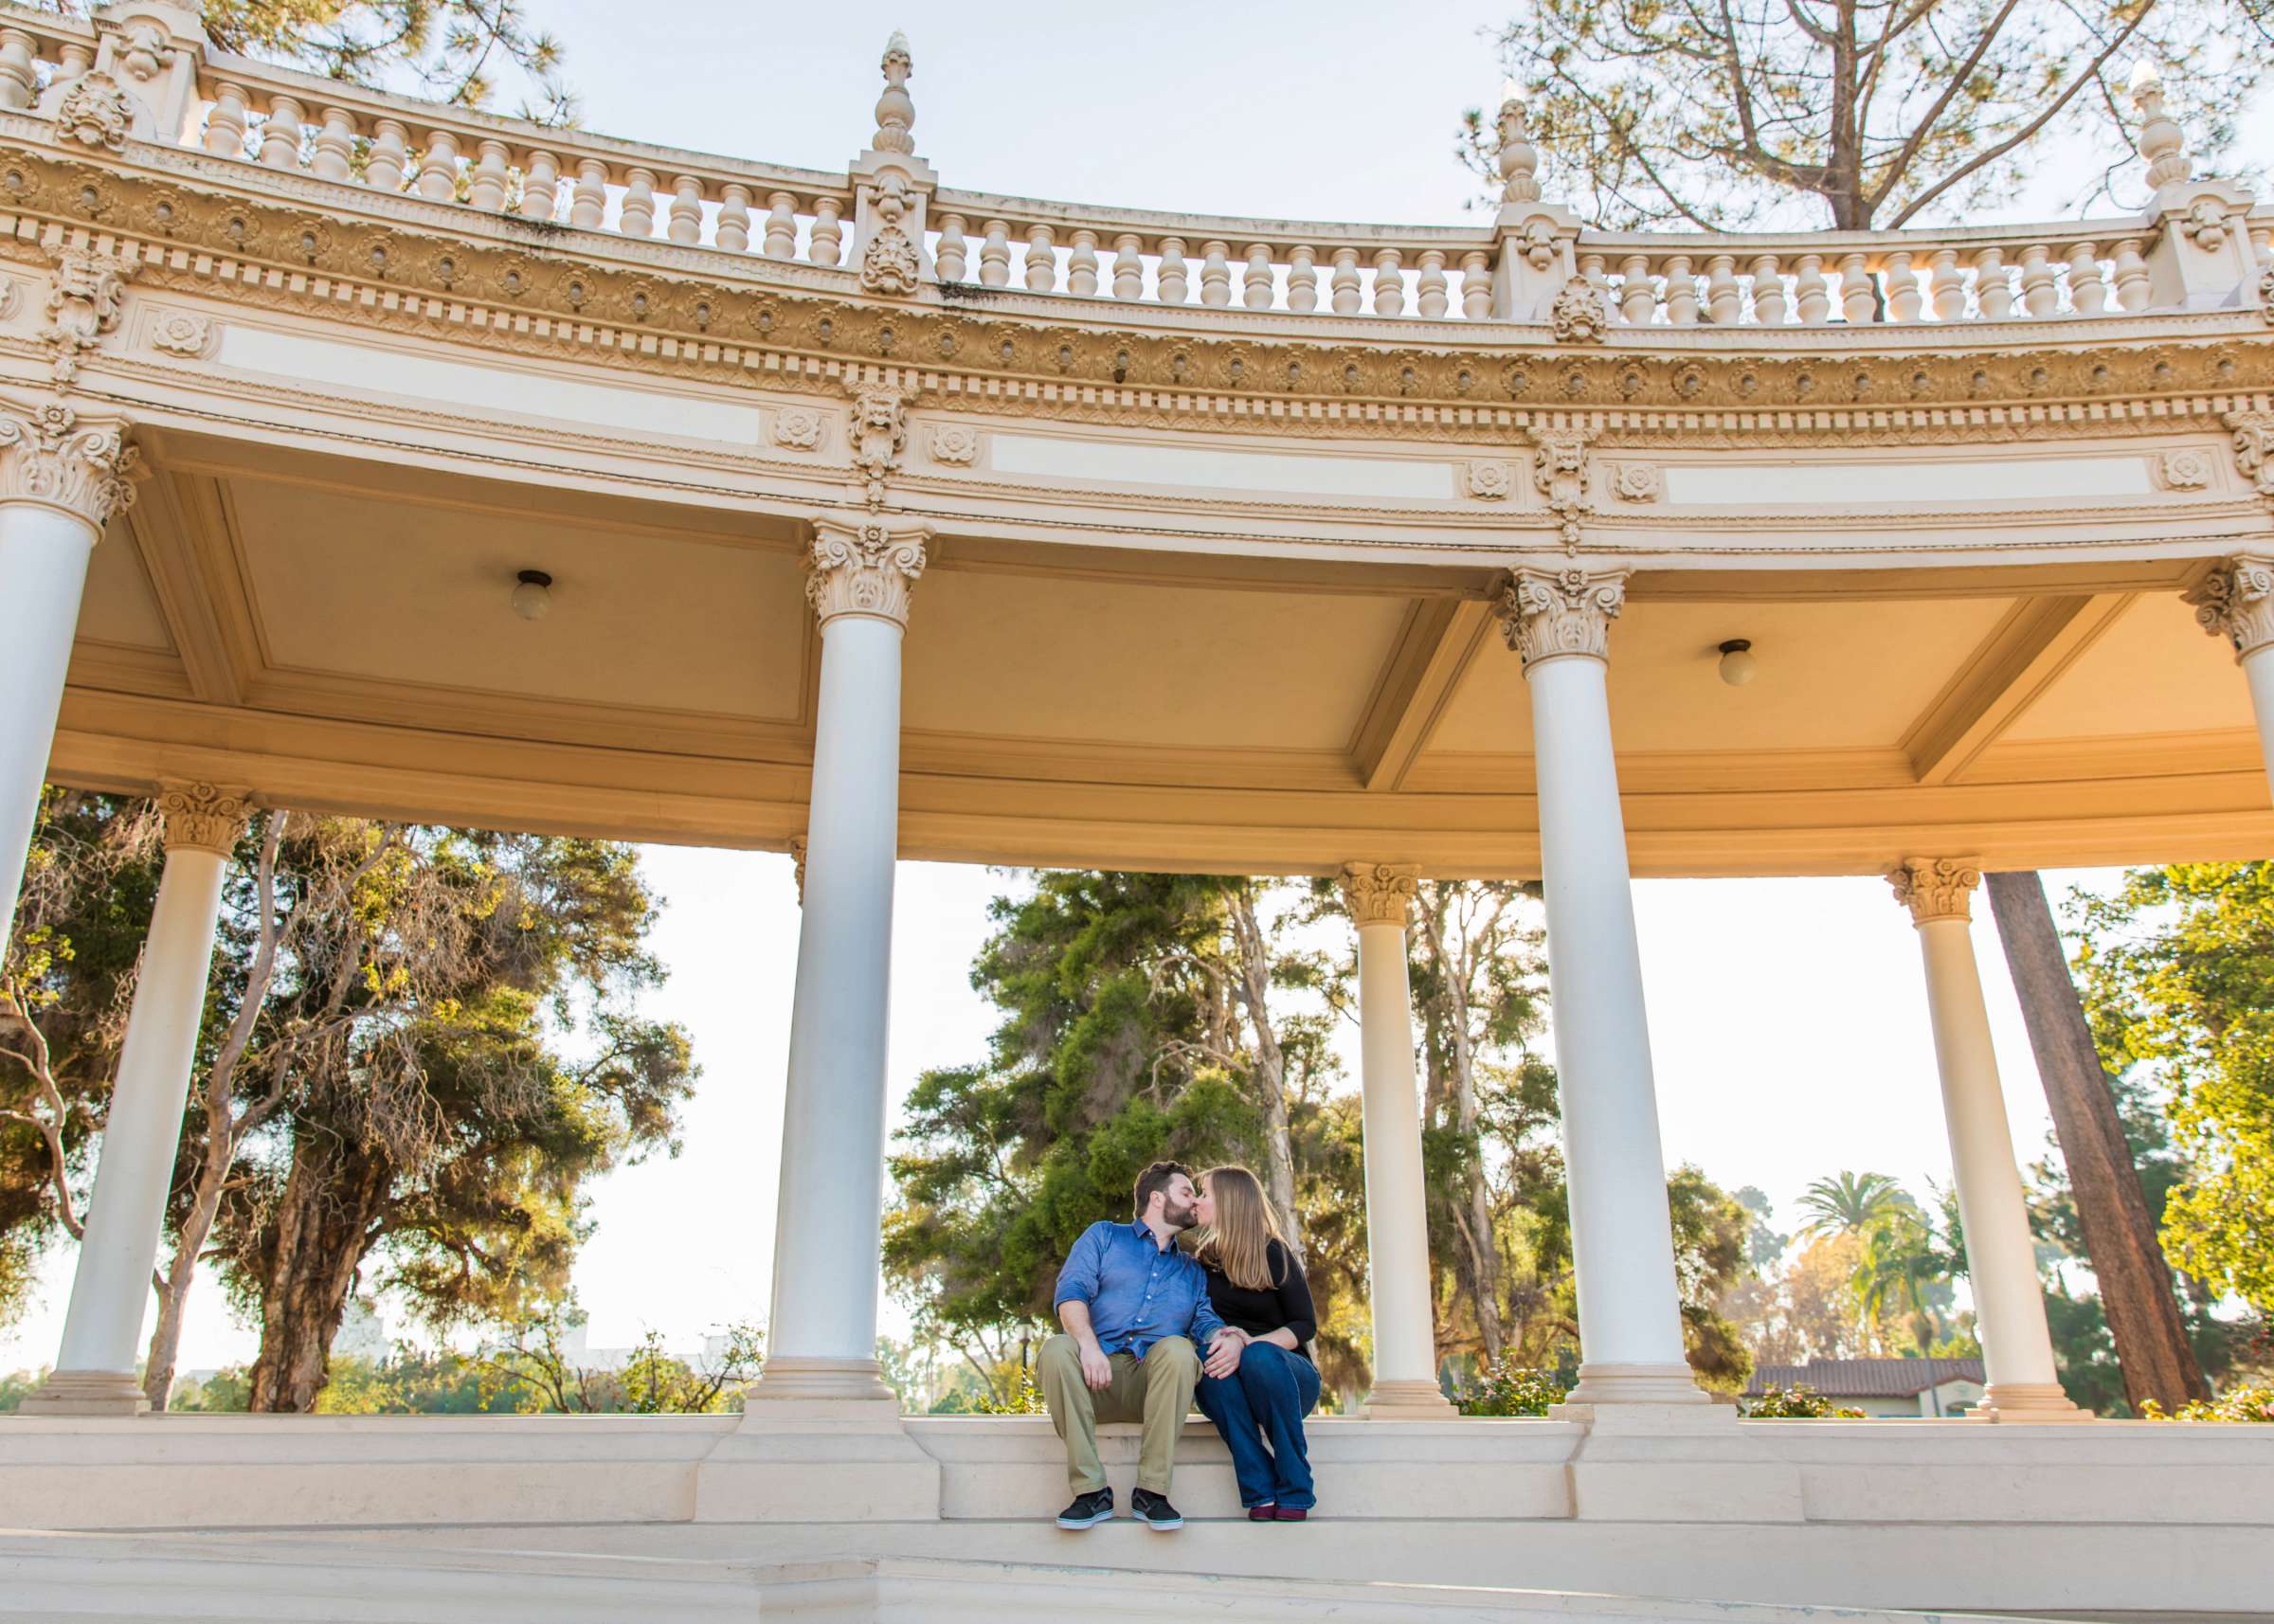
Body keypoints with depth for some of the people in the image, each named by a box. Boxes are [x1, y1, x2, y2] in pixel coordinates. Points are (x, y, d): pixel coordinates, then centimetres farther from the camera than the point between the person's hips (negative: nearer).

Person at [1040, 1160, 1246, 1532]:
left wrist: (1229, 1338, -15)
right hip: (1098, 1380, -1)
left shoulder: (1191, 1270, 27)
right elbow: (1070, 1291, 1)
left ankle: (1151, 1491, -25)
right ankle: (1091, 1491, -27)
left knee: (1177, 1348, -31)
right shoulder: (1104, 1236, 17)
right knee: (1056, 1350, -32)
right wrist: (1088, 1344, -20)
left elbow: (1206, 1321, 11)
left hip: (1156, 1386, 2)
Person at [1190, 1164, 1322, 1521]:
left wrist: (1253, 1343, -23)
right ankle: (1261, 1492, -34)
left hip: (1287, 1375, -2)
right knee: (1215, 1371, -33)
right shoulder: (1203, 1260, 11)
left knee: (1260, 1356, -36)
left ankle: (1294, 1491, -30)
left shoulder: (1273, 1252, -1)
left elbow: (1305, 1325, -5)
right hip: (1230, 1382, 2)